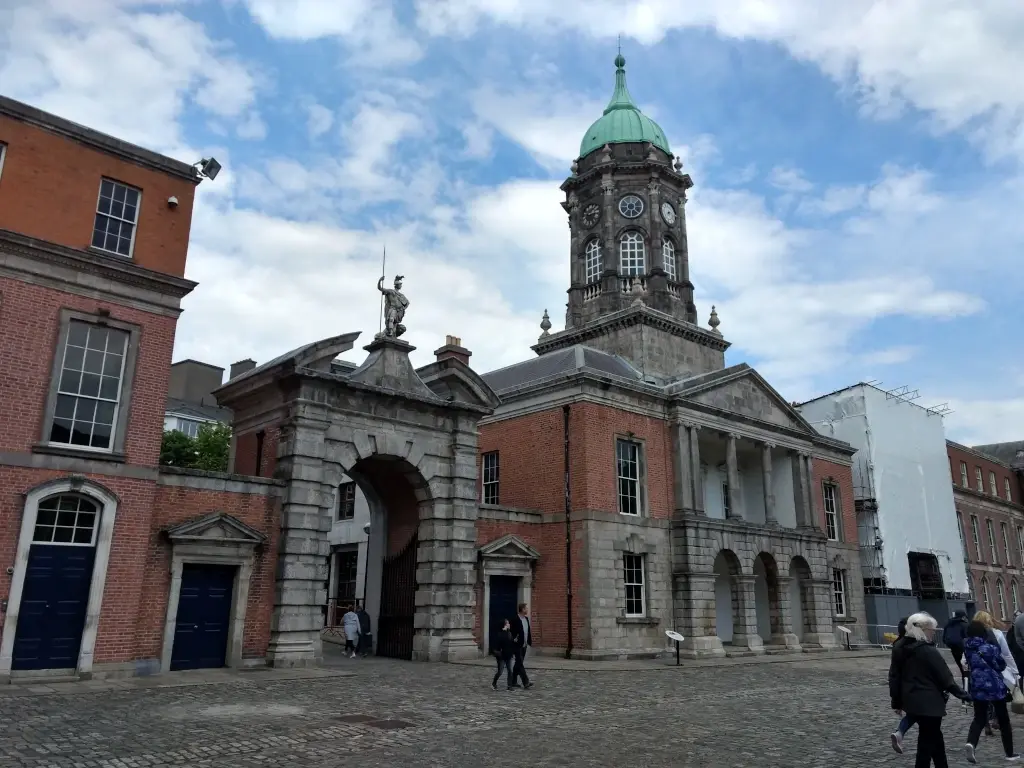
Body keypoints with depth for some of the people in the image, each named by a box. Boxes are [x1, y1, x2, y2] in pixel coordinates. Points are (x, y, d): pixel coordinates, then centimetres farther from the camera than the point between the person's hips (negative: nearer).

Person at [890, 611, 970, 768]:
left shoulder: (899, 650, 6)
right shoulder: (929, 651, -16)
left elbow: (894, 677, 9)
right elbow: (945, 677, -13)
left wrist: (897, 701, 15)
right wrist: (962, 694, 0)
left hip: (911, 702, 7)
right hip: (929, 703, -7)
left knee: (934, 737, 21)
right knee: (928, 740, 1)